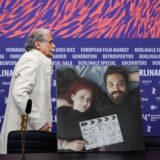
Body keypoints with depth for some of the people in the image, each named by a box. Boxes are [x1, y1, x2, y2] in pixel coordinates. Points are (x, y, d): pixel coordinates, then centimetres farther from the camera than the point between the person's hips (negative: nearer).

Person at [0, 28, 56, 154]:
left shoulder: (39, 61, 18)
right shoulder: (32, 59, -12)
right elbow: (19, 93, -23)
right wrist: (39, 122, -20)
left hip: (31, 128, 9)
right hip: (24, 129, -9)